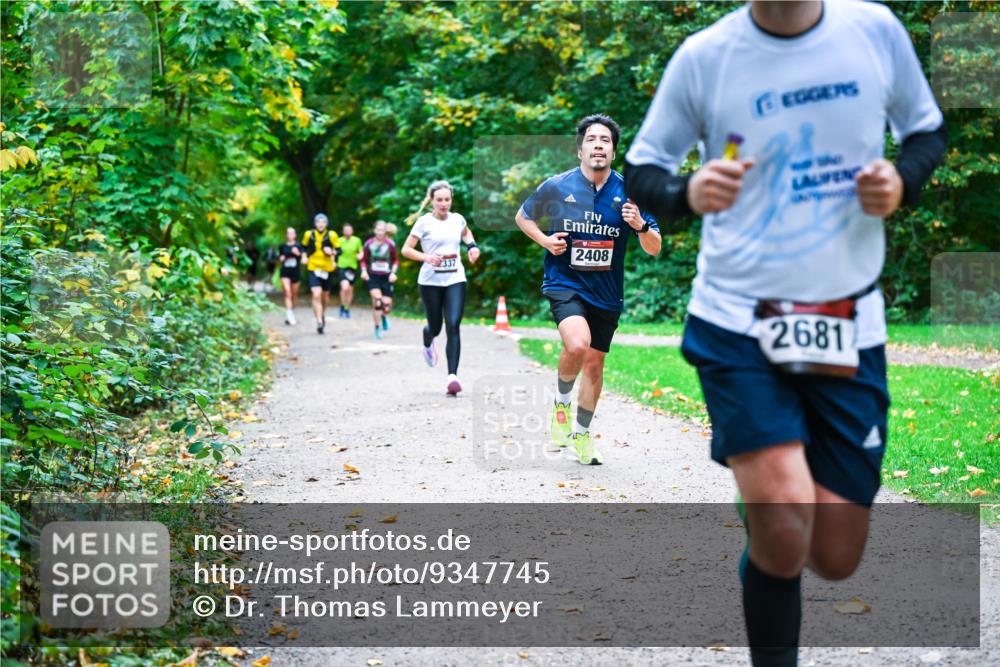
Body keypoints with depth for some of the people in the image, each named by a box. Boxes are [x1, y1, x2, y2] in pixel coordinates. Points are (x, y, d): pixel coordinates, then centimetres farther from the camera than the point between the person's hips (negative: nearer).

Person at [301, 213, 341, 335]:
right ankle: (319, 322, -15)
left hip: (327, 269, 1)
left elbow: (338, 249, 0)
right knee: (316, 295, -17)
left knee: (325, 296, 15)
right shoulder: (308, 235, -2)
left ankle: (322, 314, 45)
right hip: (313, 268, -1)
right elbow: (304, 247, 16)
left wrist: (332, 252, -21)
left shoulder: (331, 235, -6)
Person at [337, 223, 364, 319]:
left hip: (353, 268, 3)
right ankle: (342, 307, -2)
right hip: (342, 267, -2)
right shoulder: (339, 241, -3)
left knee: (350, 289, 10)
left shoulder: (357, 240, 0)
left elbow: (361, 252, 11)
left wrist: (360, 255, -10)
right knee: (345, 287, -21)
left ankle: (347, 309, 26)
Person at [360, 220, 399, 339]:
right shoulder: (369, 244, 0)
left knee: (387, 304, -3)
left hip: (387, 277, 1)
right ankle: (378, 327, -4)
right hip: (373, 277, -1)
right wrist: (364, 271, -4)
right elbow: (364, 260, 12)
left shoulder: (390, 244, -1)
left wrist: (393, 272, -4)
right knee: (377, 300, -20)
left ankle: (384, 316, 36)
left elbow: (396, 260, 10)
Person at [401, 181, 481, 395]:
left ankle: (452, 375, -17)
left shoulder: (458, 219, 5)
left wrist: (472, 246, 9)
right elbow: (406, 249, -4)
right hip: (430, 281, -2)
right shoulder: (424, 222, -5)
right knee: (436, 326, 10)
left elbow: (466, 233, 29)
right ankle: (428, 344, 49)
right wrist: (426, 257, -20)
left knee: (453, 326, -13)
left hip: (455, 280, 2)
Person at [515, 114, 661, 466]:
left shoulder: (628, 192, -3)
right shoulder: (557, 187, -6)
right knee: (577, 345, -28)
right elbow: (523, 216, 12)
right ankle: (561, 401, 3)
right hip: (564, 282, -3)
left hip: (606, 292, 3)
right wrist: (544, 240, -7)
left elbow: (654, 249, -1)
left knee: (594, 363, 11)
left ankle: (581, 435, 32)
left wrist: (640, 225, -22)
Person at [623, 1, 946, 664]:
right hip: (738, 325, -3)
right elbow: (641, 169, 3)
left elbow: (927, 129, 15)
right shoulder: (704, 56, -6)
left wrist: (903, 181, -8)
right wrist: (686, 193, -20)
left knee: (835, 557, 5)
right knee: (783, 531, -20)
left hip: (850, 327, 3)